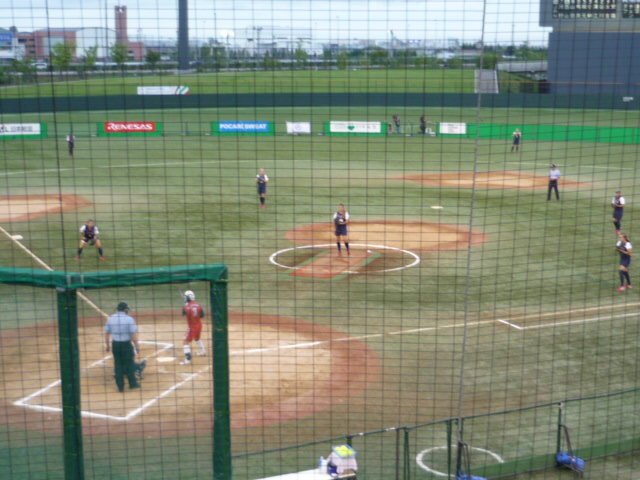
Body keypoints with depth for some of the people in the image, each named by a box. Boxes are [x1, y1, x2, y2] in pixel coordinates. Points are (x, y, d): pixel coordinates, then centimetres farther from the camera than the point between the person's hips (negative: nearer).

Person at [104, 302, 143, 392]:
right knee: (129, 363, 10)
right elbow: (133, 334, -14)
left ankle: (120, 386, 14)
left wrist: (107, 344, 15)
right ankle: (132, 383, 21)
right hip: (126, 344, -3)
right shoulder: (129, 319, -11)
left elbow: (106, 333, 5)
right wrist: (137, 346, -8)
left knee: (118, 364, 10)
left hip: (115, 344, 3)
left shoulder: (110, 319, 2)